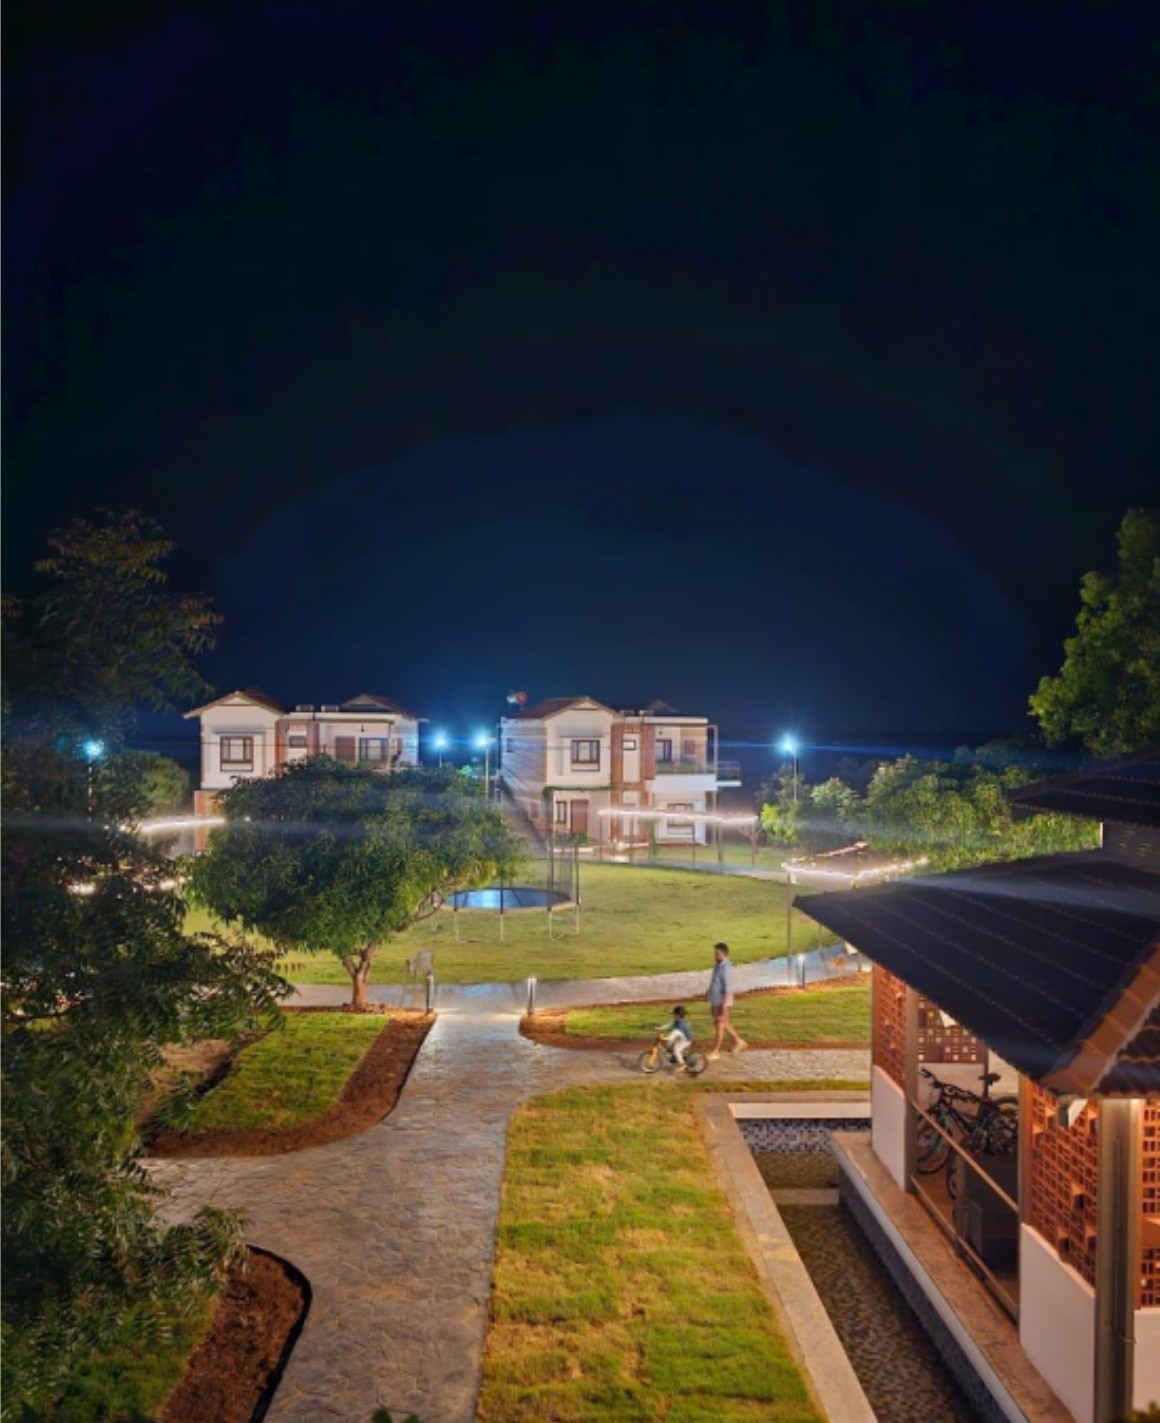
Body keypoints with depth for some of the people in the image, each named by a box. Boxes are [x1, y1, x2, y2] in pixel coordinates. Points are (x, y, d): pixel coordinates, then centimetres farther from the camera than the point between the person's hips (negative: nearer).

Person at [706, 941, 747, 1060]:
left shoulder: (726, 967, -20)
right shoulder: (717, 965, 8)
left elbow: (728, 987, -23)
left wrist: (724, 1004, -24)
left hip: (722, 1002, -9)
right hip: (715, 1001, 9)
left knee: (720, 1025, 1)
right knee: (723, 1024, 19)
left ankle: (716, 1051, 9)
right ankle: (738, 1041, 33)